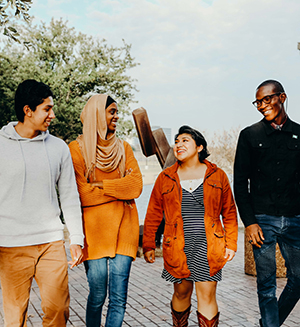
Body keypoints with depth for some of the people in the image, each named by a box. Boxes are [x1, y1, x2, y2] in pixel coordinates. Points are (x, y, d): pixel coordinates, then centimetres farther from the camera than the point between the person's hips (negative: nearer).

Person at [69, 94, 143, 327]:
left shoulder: (124, 148, 14)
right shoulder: (77, 149, 0)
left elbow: (137, 185, 0)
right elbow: (82, 194, -9)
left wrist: (100, 185, -8)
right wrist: (121, 188, -4)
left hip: (123, 228, 3)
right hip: (94, 227, -3)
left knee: (119, 297, 0)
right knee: (98, 295, 1)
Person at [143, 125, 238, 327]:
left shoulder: (217, 176, 3)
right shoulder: (166, 178, 5)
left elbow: (230, 213, 7)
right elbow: (153, 215, 8)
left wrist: (231, 244, 2)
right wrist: (149, 245, 6)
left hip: (208, 248, -1)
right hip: (178, 248, 1)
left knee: (207, 297, -1)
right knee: (181, 293, 12)